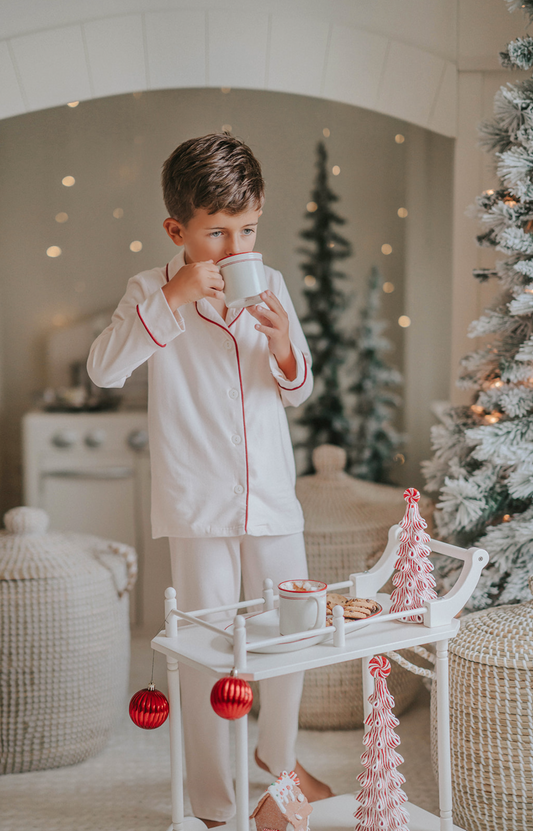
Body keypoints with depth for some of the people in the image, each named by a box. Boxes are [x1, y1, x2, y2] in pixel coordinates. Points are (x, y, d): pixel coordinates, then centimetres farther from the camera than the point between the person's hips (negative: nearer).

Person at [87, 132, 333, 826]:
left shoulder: (270, 286, 4)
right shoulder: (153, 291, -5)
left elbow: (299, 391, 7)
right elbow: (104, 369, -21)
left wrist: (282, 343, -14)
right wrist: (173, 298, -26)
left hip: (272, 493, 4)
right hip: (197, 503, -4)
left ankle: (279, 753, 42)